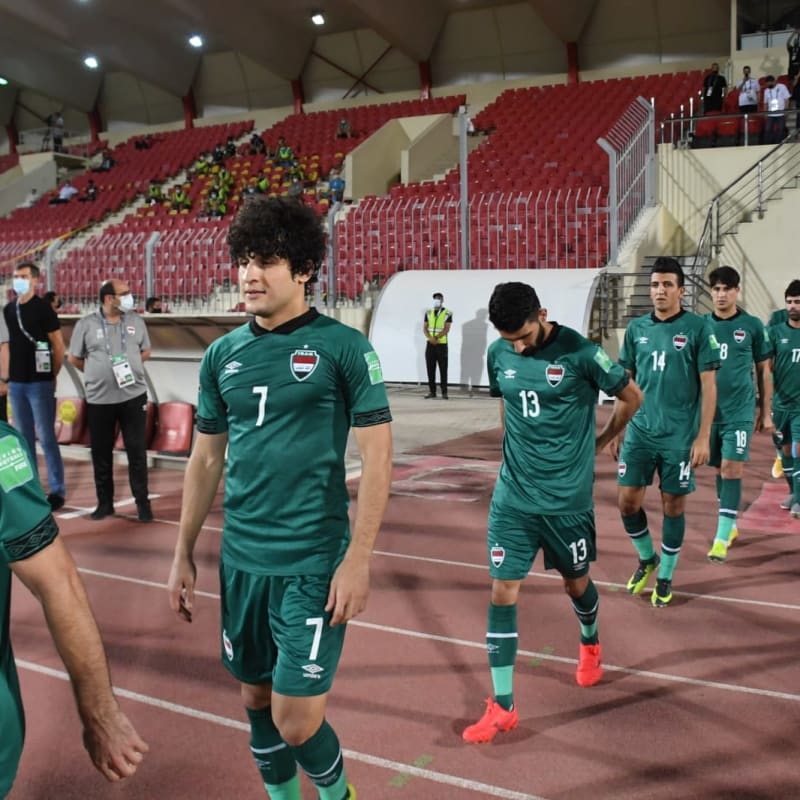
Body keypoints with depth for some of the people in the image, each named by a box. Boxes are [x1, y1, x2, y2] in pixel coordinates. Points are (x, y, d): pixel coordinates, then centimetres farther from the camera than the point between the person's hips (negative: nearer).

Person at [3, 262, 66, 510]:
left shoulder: (42, 308, -6)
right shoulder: (8, 309, 10)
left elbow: (59, 346, -6)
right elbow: (9, 344, 17)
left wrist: (52, 376, -2)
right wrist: (8, 377, 12)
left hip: (39, 383, -6)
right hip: (16, 383, 6)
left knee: (46, 438, -4)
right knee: (23, 438, 10)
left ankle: (57, 491, 3)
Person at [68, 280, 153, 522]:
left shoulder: (136, 321, 4)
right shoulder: (86, 324, -2)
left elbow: (145, 351, 14)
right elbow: (74, 359, 6)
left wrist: (129, 366, 2)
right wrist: (97, 373, 6)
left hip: (134, 396, 1)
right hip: (99, 399, 0)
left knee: (137, 451, 2)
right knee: (101, 453, 9)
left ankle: (142, 502, 11)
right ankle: (105, 502, 22)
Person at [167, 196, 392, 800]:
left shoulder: (343, 347, -9)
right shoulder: (223, 354, 6)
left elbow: (378, 456, -10)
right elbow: (206, 459, 13)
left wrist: (358, 560, -14)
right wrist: (184, 554, 13)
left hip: (314, 563, -5)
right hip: (240, 559, 5)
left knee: (295, 724, -2)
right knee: (257, 700, 16)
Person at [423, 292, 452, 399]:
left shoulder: (447, 313, -2)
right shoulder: (428, 313, 10)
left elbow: (446, 329, -10)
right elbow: (424, 328, 3)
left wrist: (436, 338, -20)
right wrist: (430, 338, -14)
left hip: (442, 345, -3)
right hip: (430, 345, 3)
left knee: (443, 369, -1)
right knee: (430, 368, 3)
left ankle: (444, 392, 3)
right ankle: (432, 391, 9)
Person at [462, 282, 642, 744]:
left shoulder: (579, 353, -15)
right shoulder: (498, 354, -2)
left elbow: (632, 397, 0)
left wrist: (601, 441, 11)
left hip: (568, 497, -2)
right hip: (513, 497, 3)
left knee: (576, 583, 17)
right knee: (503, 591, -2)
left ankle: (591, 645, 51)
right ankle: (503, 707, 8)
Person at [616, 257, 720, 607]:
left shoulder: (699, 327, -6)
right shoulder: (636, 328, 5)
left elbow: (709, 386, -6)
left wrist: (703, 436, -10)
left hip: (680, 436, -3)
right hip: (639, 431, 3)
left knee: (673, 505, 6)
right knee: (627, 500, 2)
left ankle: (666, 577, 25)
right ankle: (646, 558, 29)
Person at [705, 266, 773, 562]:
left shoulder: (752, 325, 0)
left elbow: (764, 371, 6)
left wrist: (765, 412, 6)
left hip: (740, 412, -3)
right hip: (709, 411, 3)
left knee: (732, 469, -9)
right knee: (720, 469, 11)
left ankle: (722, 538, -7)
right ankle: (730, 525, 28)